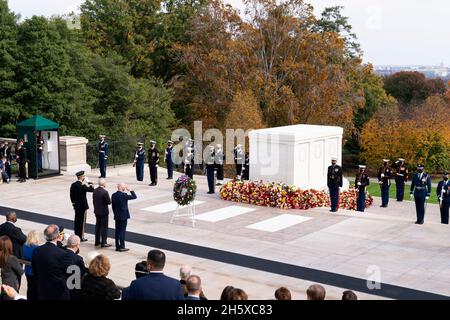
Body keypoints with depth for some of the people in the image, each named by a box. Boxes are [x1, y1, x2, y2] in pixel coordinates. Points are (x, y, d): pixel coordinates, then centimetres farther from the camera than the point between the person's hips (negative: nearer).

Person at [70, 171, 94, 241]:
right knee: (82, 221, 0)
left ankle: (76, 235, 23)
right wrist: (90, 184, -6)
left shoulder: (73, 185, 3)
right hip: (83, 206, -8)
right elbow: (92, 190, -18)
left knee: (77, 220, 15)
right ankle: (81, 237, 6)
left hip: (76, 206, 8)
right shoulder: (82, 186, -21)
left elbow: (71, 195, 10)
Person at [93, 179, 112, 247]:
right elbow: (109, 202, -18)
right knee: (104, 227, 1)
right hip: (104, 212, -7)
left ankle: (97, 241, 25)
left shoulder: (95, 191, 1)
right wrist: (109, 197, 2)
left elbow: (94, 200, 9)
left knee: (97, 226, 17)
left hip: (97, 211, 7)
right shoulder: (105, 192, -21)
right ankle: (103, 243, 3)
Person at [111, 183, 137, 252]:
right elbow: (134, 197, -11)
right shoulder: (124, 195, -17)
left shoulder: (113, 195, 4)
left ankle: (117, 246, 15)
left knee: (117, 231, 11)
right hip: (123, 216, -7)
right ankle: (122, 247, 0)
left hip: (117, 216, 7)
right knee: (122, 231, -2)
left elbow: (113, 206, 11)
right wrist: (130, 190, -4)